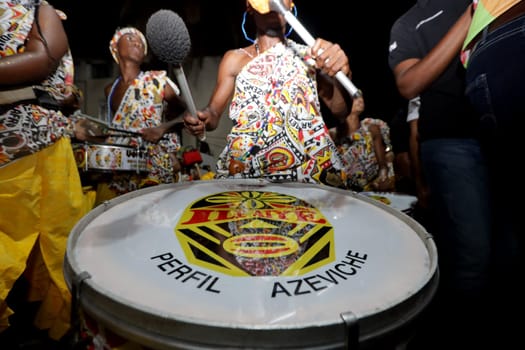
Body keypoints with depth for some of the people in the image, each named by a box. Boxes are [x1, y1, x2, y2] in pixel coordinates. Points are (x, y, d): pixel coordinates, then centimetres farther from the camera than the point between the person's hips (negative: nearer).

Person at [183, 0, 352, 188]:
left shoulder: (310, 55, 10)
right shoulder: (234, 59, 13)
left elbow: (340, 110, 2)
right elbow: (213, 113, 9)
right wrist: (201, 119, -15)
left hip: (310, 169, 0)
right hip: (244, 170, 1)